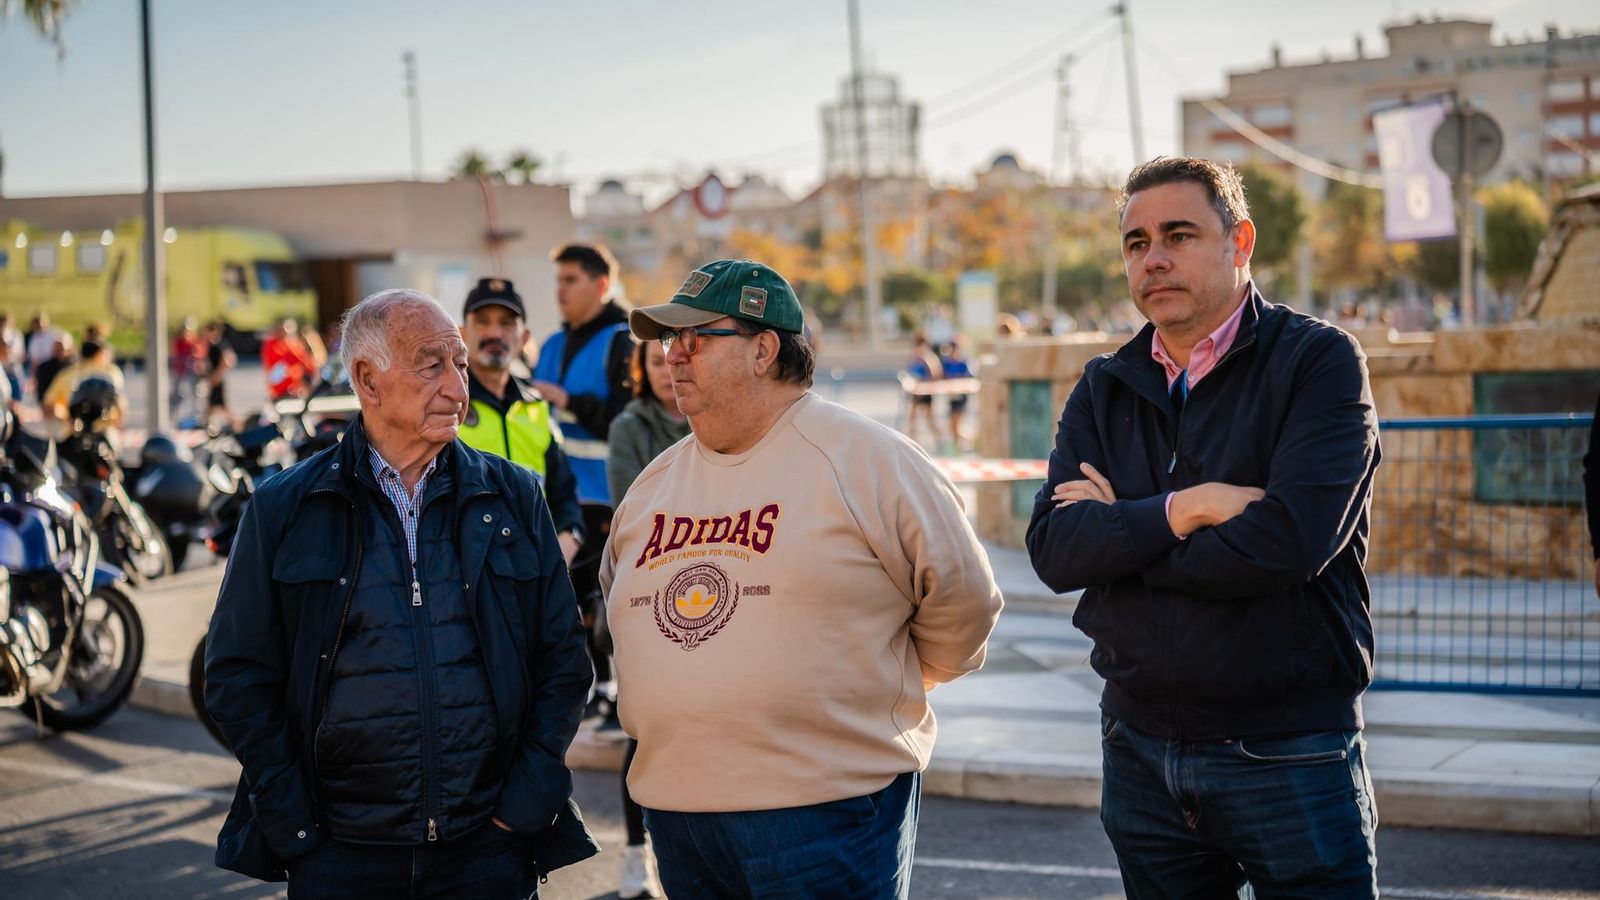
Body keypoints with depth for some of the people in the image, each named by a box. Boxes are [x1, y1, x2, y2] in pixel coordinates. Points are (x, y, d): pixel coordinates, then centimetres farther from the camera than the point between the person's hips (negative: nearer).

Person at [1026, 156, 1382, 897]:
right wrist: (1184, 509, -21)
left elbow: (1290, 541, -22)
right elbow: (1051, 549, -6)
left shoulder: (1318, 362, -8)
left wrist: (1119, 534, -11)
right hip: (1139, 746, 5)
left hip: (1286, 750, -4)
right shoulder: (1104, 390, 7)